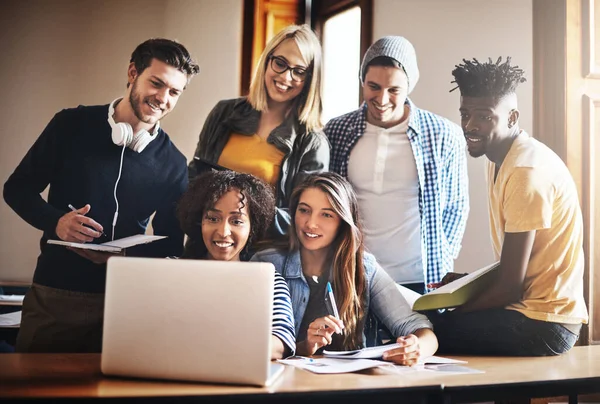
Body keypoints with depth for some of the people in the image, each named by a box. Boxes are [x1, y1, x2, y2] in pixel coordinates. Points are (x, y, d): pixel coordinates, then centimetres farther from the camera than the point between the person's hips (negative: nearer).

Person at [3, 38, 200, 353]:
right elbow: (17, 188, 6)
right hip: (53, 295, 0)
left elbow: (169, 245, 5)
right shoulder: (72, 125, -1)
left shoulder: (172, 163, 0)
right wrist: (55, 221, -14)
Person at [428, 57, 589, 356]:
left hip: (542, 324, -9)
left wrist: (451, 311, -9)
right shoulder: (500, 160, 10)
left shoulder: (527, 171, -20)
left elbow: (510, 286, -18)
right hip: (541, 313, 9)